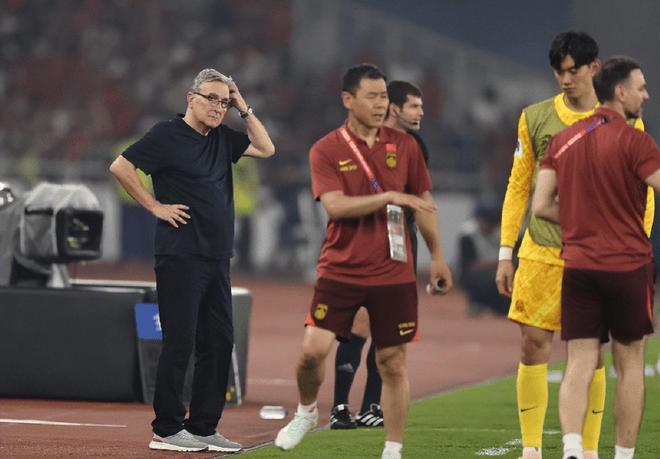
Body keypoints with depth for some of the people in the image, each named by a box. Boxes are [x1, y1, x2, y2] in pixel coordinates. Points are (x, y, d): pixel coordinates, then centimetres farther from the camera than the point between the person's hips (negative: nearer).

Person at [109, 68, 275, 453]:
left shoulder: (221, 138, 16)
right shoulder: (169, 135, -6)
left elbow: (266, 149, 20)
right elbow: (121, 167, -11)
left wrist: (244, 108, 12)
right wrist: (155, 206, -10)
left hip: (218, 259, 8)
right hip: (181, 258, -8)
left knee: (219, 342, 7)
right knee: (180, 342, -7)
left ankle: (204, 428, 13)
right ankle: (167, 430, -3)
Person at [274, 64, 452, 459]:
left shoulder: (404, 145, 6)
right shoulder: (325, 151, -3)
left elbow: (424, 202, 15)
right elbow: (336, 206, -16)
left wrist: (437, 256, 15)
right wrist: (391, 196, -21)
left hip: (393, 274, 2)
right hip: (340, 270, -2)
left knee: (393, 362, 2)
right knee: (314, 349, -10)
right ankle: (307, 412, 19)